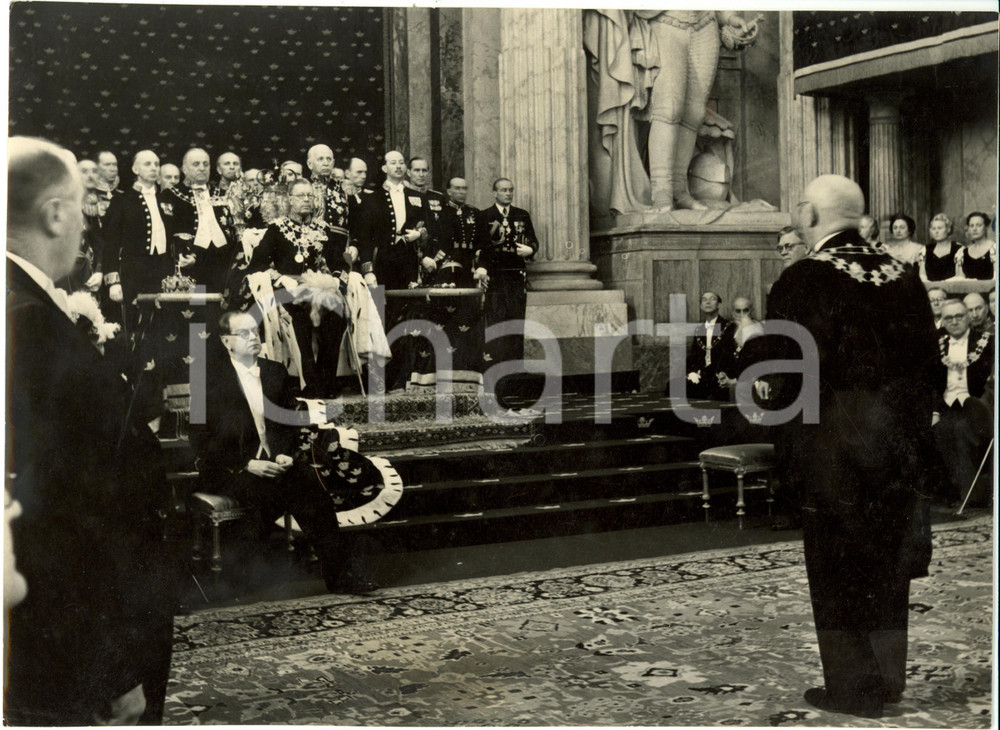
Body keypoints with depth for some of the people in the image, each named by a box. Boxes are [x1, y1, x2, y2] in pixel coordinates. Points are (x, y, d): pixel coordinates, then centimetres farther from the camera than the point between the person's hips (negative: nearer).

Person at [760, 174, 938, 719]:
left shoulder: (805, 280, -15)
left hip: (833, 449, -6)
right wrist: (915, 425, 15)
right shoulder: (903, 276, 4)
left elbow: (794, 372, -22)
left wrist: (771, 394, -4)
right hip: (901, 444, 6)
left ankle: (853, 689, 15)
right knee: (888, 563, 17)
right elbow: (928, 362, 7)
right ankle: (888, 677, 28)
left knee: (837, 570, 7)